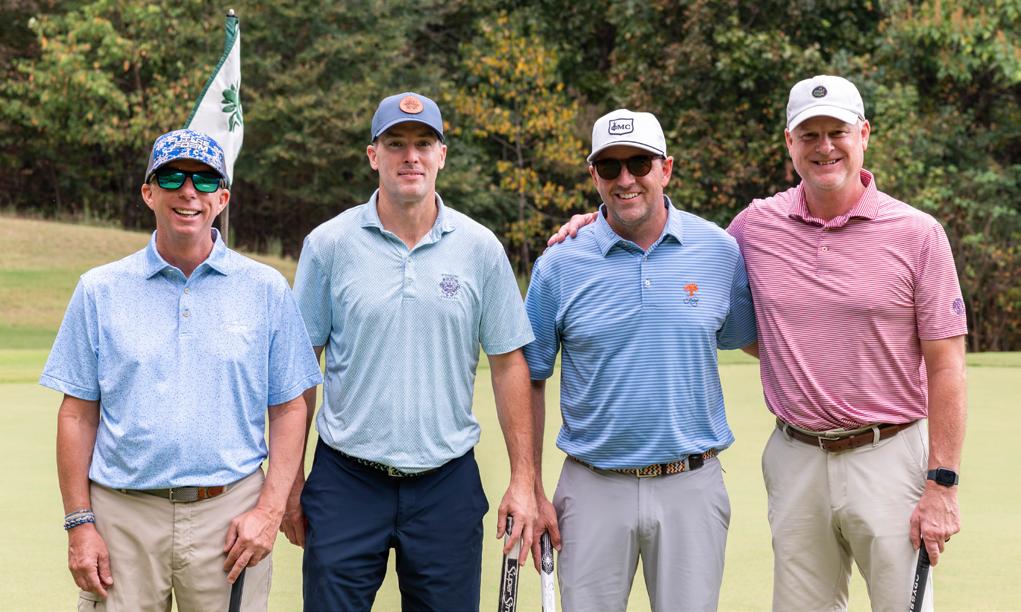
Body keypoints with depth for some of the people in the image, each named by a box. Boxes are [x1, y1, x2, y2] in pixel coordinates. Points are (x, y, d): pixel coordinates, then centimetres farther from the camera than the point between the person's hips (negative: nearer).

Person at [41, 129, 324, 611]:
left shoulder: (266, 289, 5)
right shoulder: (99, 290, 6)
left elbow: (288, 408, 5)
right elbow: (78, 413, 5)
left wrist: (270, 509, -6)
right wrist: (79, 523, -1)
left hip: (230, 515, 0)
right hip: (123, 515, 0)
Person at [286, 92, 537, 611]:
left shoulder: (481, 249, 2)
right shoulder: (329, 244, 0)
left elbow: (508, 363, 5)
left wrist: (522, 480, 1)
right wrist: (291, 479, 1)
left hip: (447, 484, 1)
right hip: (346, 481, -1)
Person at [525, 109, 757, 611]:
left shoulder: (720, 251, 1)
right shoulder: (559, 264, -1)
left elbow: (749, 339, 14)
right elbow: (529, 380, 4)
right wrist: (531, 492, 2)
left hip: (691, 488, 1)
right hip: (594, 489, 0)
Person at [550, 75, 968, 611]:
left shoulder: (917, 234, -4)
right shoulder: (756, 226, 5)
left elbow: (946, 367, -4)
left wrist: (942, 485, -9)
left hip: (889, 459, -3)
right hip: (796, 460, 3)